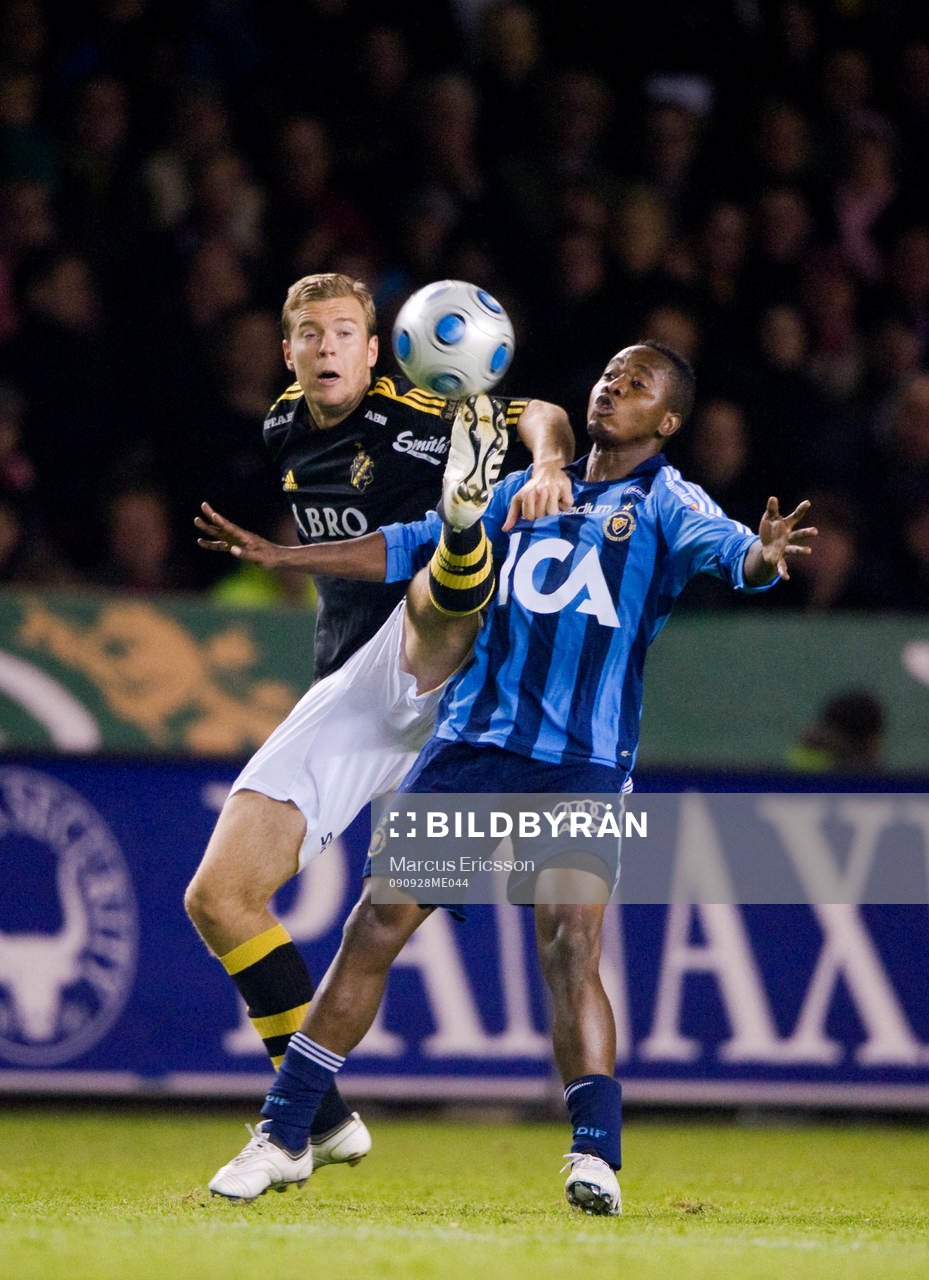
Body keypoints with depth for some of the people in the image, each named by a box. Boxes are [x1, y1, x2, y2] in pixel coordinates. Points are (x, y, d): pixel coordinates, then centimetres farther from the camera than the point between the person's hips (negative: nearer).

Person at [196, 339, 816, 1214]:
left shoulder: (664, 502, 2)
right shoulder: (524, 494, 17)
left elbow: (725, 550, -18)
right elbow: (408, 548, 24)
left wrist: (763, 556, -42)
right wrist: (276, 554, 23)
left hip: (585, 764, -4)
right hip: (472, 743, 4)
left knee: (569, 949, -20)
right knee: (376, 926, 1)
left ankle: (597, 1158, -18)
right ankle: (283, 1138, 9)